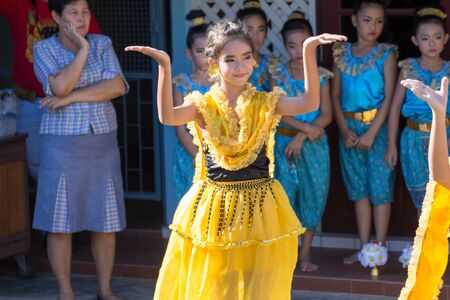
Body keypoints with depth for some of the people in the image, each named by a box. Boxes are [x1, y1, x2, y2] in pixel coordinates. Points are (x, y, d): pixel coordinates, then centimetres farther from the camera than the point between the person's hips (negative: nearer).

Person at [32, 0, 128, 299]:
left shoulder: (102, 44, 5)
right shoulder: (44, 49, -2)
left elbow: (117, 86, -10)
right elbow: (60, 86, -19)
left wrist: (71, 97, -15)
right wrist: (83, 48, -16)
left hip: (103, 142, 3)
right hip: (62, 143, -2)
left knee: (106, 221, 5)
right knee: (60, 222, -1)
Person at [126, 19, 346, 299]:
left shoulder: (266, 103, -1)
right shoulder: (204, 106, -3)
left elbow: (309, 103, -17)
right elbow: (168, 116, -23)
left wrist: (308, 53, -27)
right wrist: (165, 66, -33)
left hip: (259, 210, 0)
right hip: (212, 210, 0)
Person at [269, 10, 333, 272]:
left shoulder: (321, 75, 1)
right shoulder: (278, 74, -1)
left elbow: (326, 115, -4)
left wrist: (302, 136, -15)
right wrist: (306, 126, -19)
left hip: (314, 144, 1)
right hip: (284, 142, -1)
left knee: (313, 197, 5)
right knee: (285, 195, 0)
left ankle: (306, 253, 15)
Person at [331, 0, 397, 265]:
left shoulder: (386, 54, -3)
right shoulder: (343, 53, 7)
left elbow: (389, 97, -8)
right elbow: (335, 95, 6)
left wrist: (371, 133, -15)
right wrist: (345, 130, -6)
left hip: (378, 126, -4)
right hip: (350, 127, 4)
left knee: (380, 188, -2)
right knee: (359, 189, 9)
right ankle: (364, 249, 15)